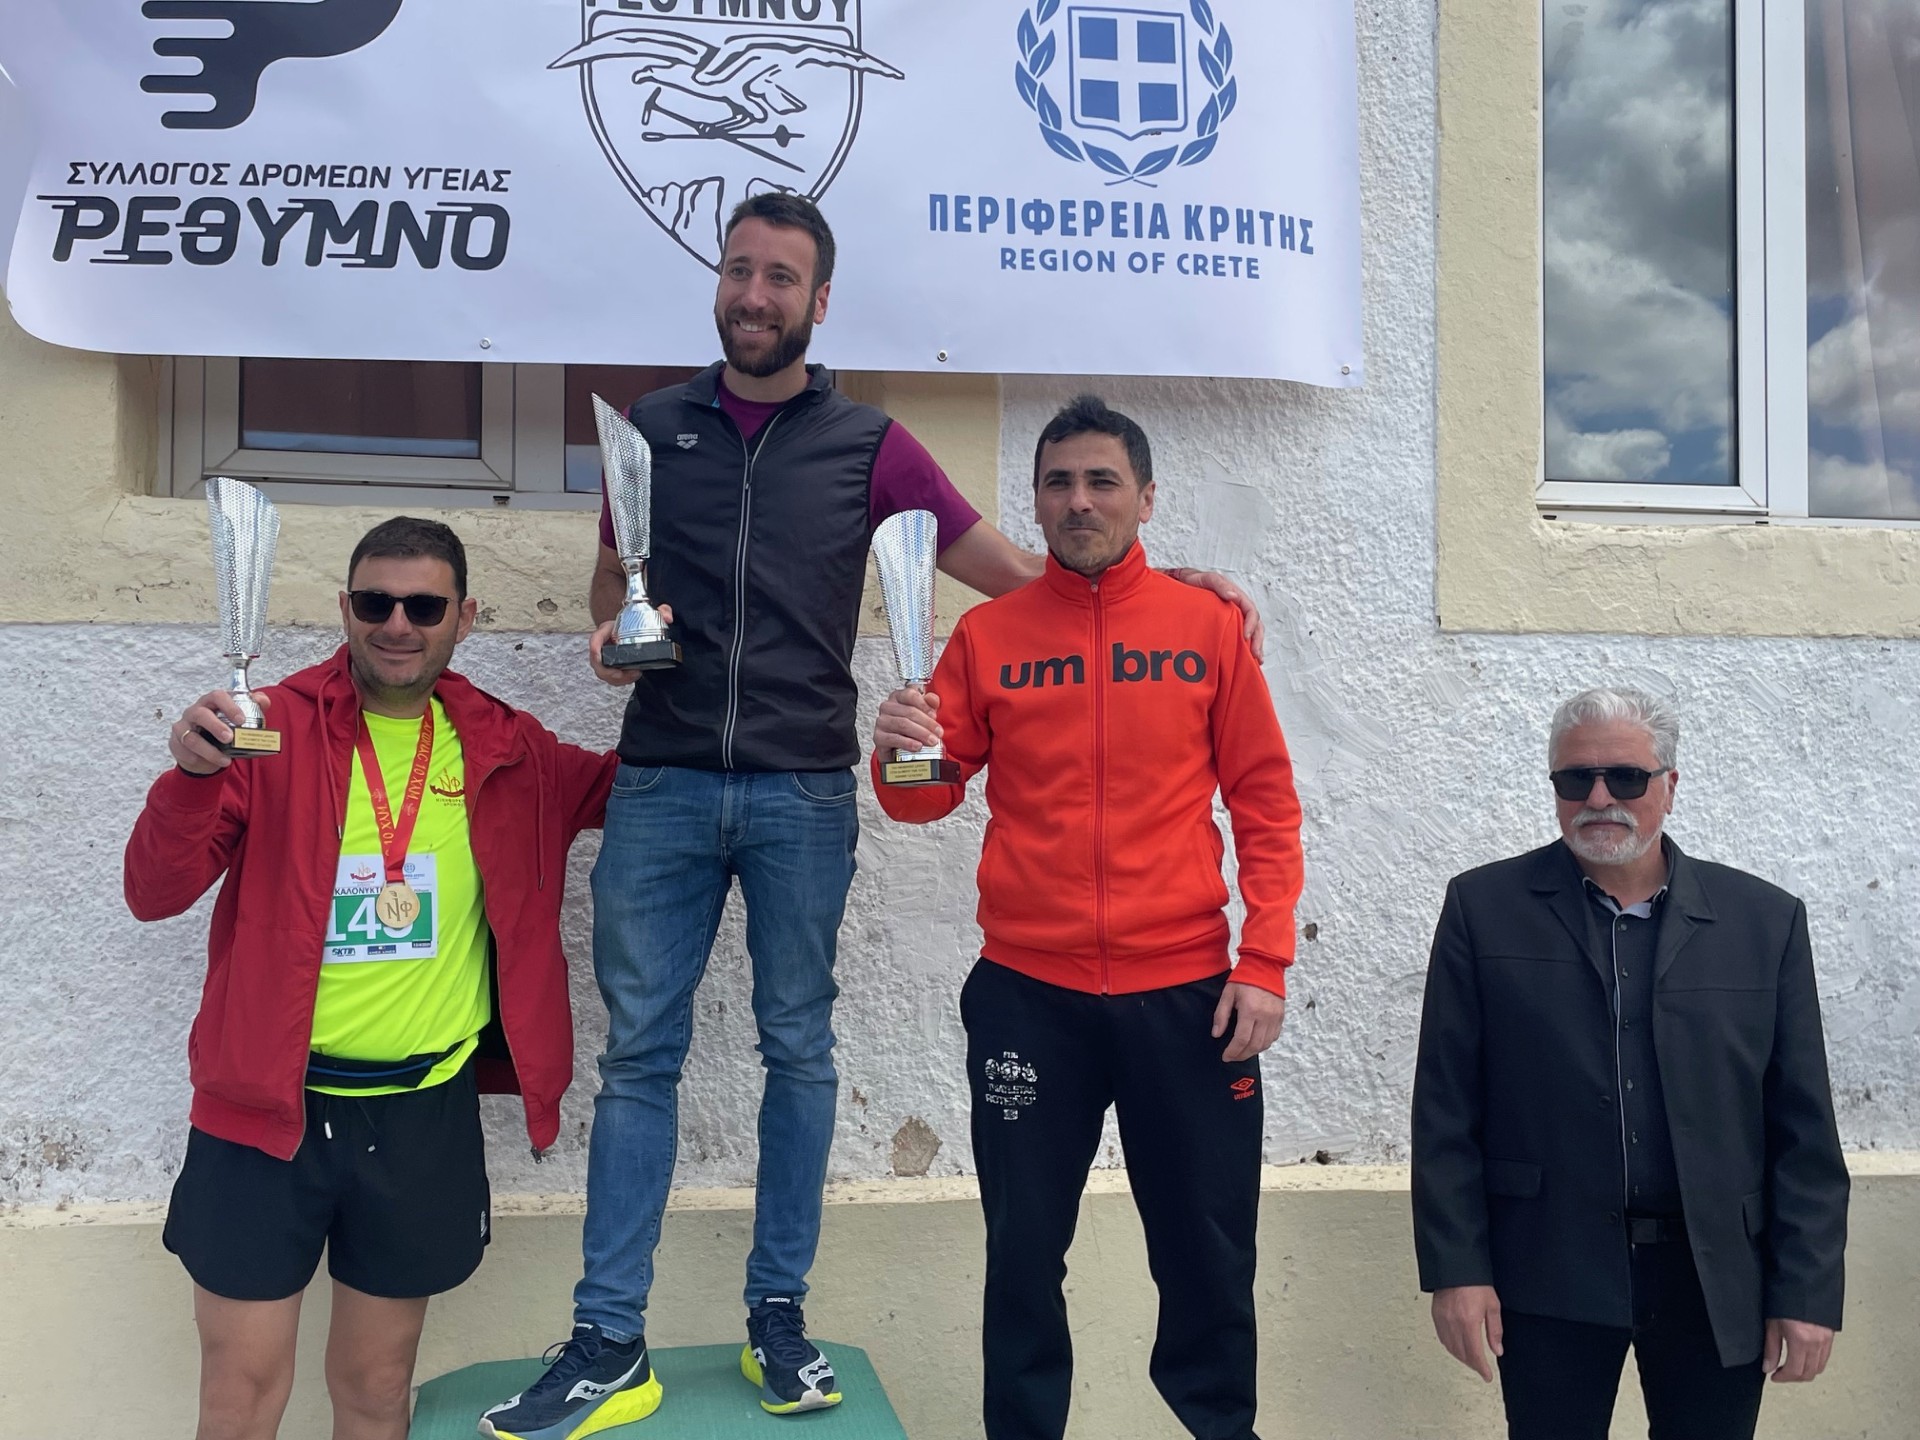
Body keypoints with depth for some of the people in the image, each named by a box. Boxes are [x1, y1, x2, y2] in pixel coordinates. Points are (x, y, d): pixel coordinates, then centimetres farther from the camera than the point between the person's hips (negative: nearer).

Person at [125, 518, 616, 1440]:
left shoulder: (504, 751, 2)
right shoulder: (274, 730, -5)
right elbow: (155, 896, -9)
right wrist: (193, 773, -29)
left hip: (426, 1112, 2)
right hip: (266, 1103, -2)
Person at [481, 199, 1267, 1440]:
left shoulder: (868, 443, 5)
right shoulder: (654, 425, 12)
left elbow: (1014, 574, 5)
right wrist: (615, 628, -3)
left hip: (802, 794, -1)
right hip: (662, 783, 2)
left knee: (798, 1048, 7)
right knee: (638, 1054, 3)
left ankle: (779, 1316, 23)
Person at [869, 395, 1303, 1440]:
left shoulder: (1208, 627, 2)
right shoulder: (988, 635, 3)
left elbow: (1265, 802, 2)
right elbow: (928, 797, 5)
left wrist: (1265, 963, -5)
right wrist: (899, 757, -17)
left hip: (1185, 991, 0)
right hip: (1027, 992, 1)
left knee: (1207, 1245, 12)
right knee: (1024, 1246, 12)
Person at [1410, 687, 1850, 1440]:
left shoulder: (1766, 920, 3)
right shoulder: (1485, 908, -2)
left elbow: (1803, 1131, 3)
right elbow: (1446, 1111, -3)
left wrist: (1806, 1290, 0)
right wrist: (1456, 1267, -6)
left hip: (1719, 1282, 2)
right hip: (1550, 1278, -1)